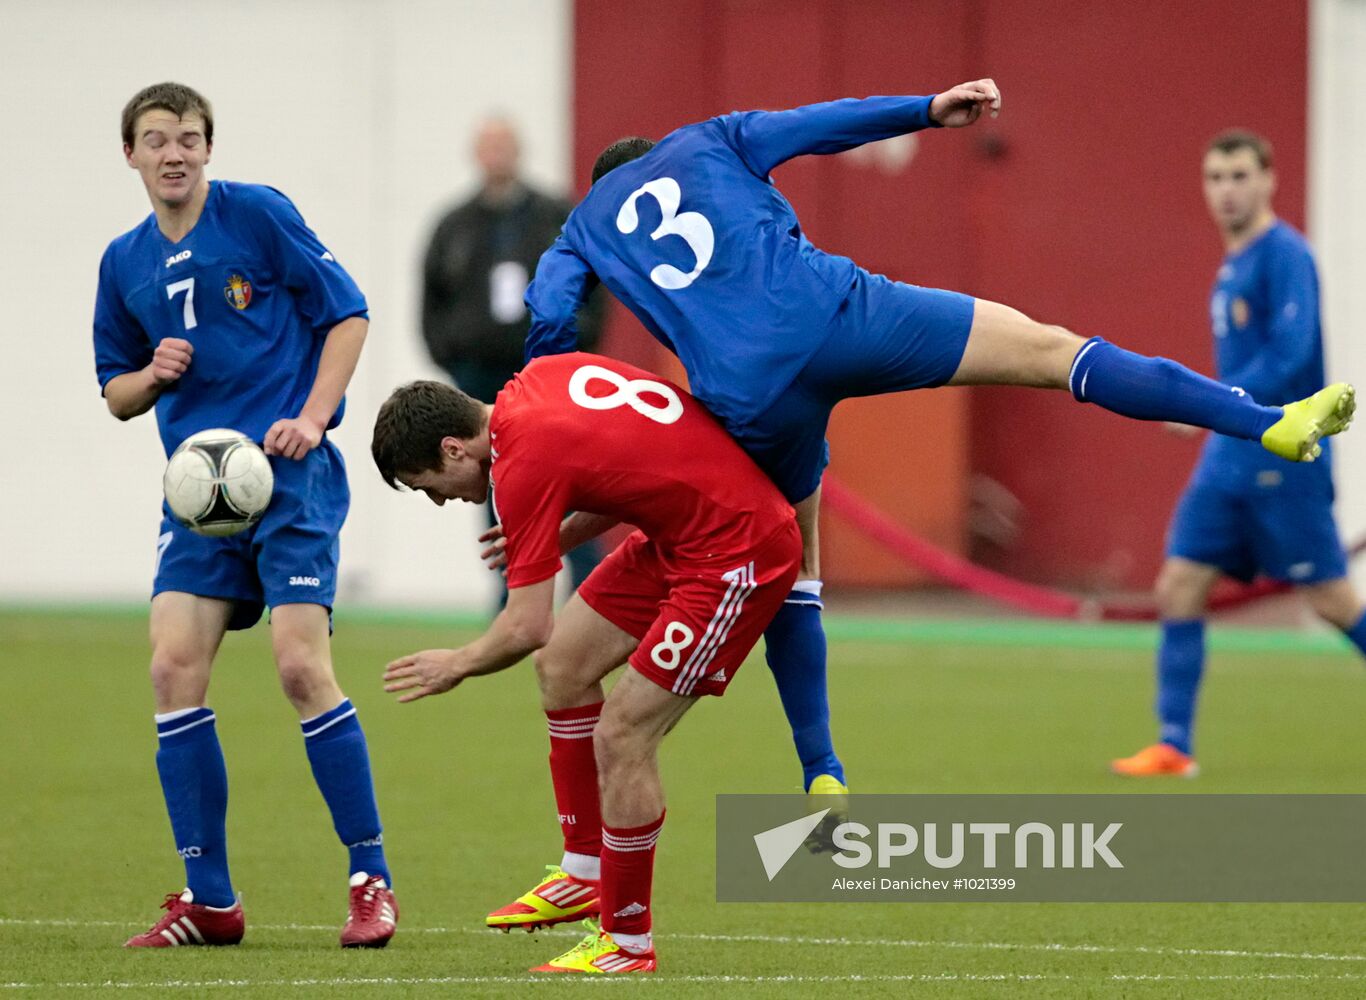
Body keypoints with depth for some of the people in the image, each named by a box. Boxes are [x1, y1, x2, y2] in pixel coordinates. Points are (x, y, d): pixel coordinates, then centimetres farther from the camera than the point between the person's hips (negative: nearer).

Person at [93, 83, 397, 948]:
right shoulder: (125, 263, 11)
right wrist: (152, 375, -4)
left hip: (291, 473, -5)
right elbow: (117, 394, 19)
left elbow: (348, 314, -1)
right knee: (175, 666, -7)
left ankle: (372, 880, -3)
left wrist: (311, 418, -12)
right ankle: (209, 901, 1)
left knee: (302, 664, -15)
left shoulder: (258, 214, -3)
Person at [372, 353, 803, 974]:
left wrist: (458, 666, -2)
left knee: (620, 737, -10)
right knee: (562, 666, 14)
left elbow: (527, 628, -21)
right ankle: (586, 872, 25)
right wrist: (559, 537, 10)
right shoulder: (543, 375, 2)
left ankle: (628, 943, 2)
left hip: (733, 555, -10)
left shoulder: (525, 462, -22)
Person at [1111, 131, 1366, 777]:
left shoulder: (1284, 256, -12)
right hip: (1227, 457, 9)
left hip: (1282, 458, -9)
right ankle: (1173, 745, 2)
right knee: (1178, 588, 0)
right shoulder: (1233, 263, 15)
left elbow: (1289, 354, -22)